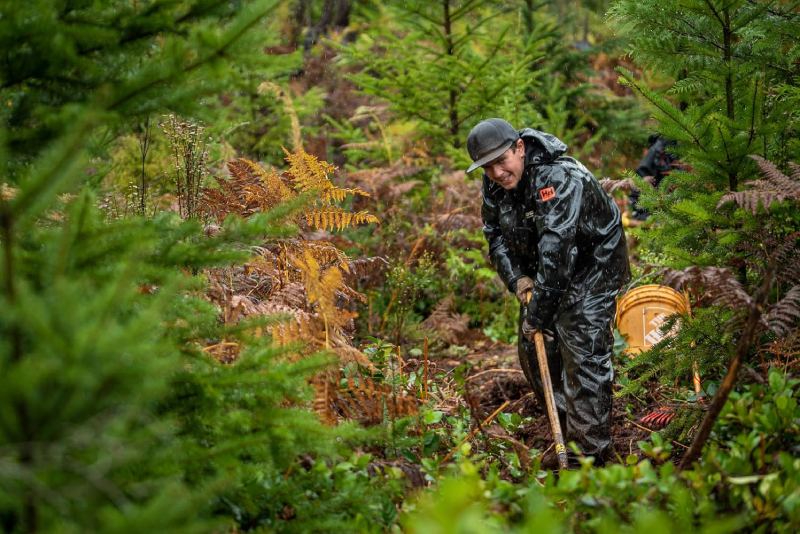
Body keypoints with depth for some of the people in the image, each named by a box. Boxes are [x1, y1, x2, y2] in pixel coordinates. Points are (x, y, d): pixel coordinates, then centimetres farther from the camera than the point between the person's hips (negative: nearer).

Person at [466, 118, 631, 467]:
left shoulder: (558, 179, -35)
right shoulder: (494, 183, -8)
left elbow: (556, 250, -39)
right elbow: (494, 233, 7)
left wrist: (539, 313, -39)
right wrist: (516, 278, -10)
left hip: (594, 262, -8)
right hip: (540, 266, 8)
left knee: (583, 351, -16)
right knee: (534, 348, 9)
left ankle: (591, 450, -12)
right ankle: (567, 436, 23)